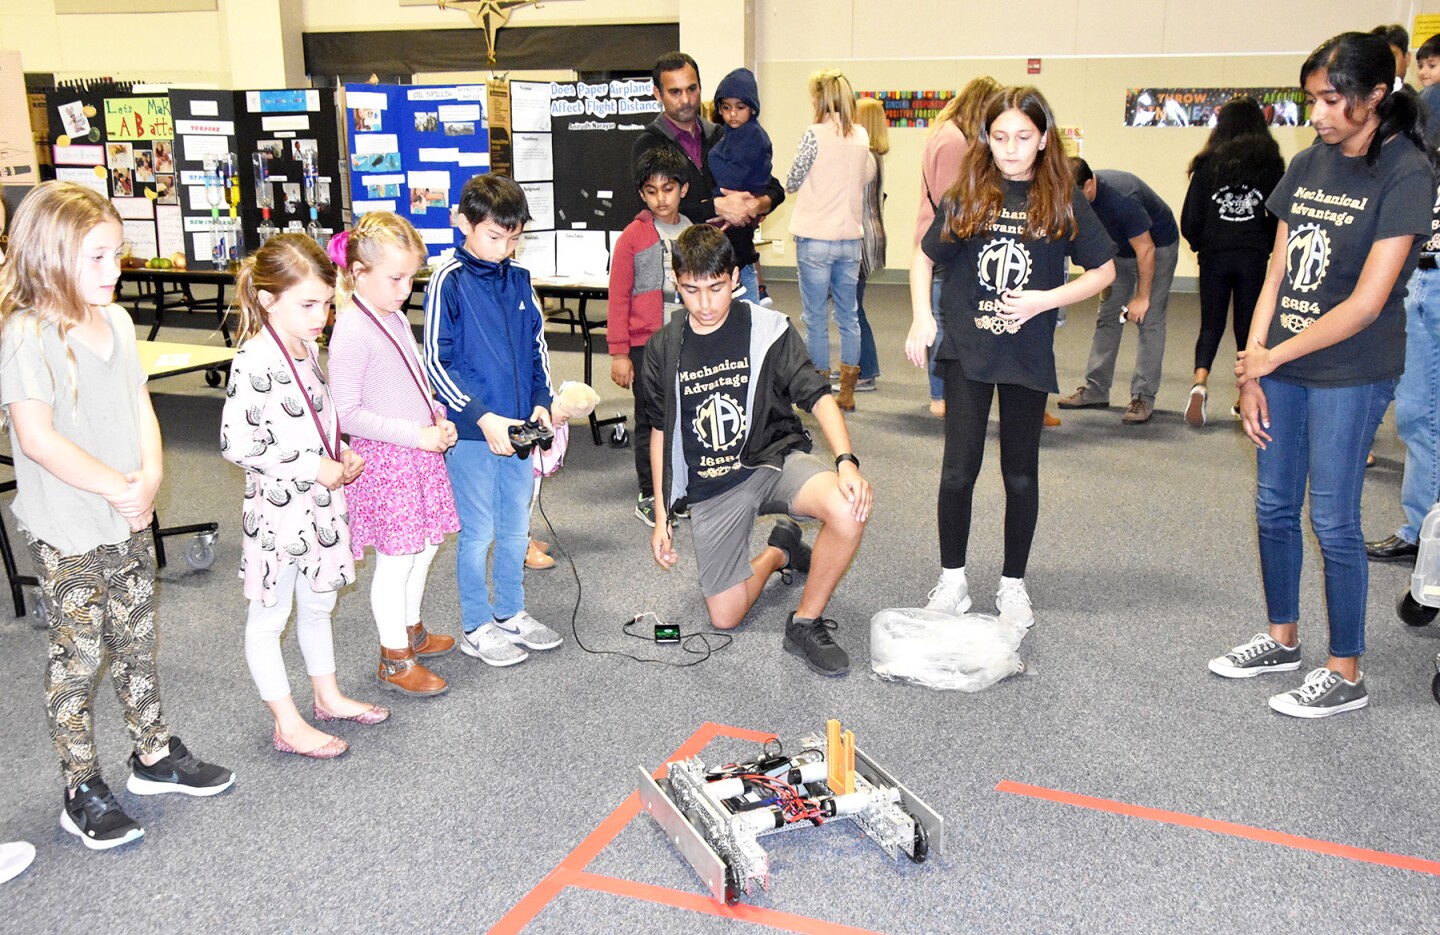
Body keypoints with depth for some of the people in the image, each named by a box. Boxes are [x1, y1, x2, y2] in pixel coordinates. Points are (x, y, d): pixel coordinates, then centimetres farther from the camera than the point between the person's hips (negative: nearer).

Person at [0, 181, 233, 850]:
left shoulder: (116, 322, 5)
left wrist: (150, 478, -9)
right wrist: (116, 487, -20)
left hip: (131, 520, 7)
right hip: (67, 532, -7)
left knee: (137, 638, 18)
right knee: (77, 656, 4)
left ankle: (154, 755, 34)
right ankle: (83, 793, 17)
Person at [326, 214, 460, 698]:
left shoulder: (396, 317, 8)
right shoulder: (352, 332, -19)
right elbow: (347, 414, -20)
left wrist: (438, 418, 4)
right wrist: (414, 434, -21)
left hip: (421, 449, 9)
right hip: (385, 459, -9)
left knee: (424, 546, 19)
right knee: (396, 559, 1)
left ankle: (411, 630, 38)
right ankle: (395, 659, 16)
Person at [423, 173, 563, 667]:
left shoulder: (518, 279, 5)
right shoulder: (449, 281, -11)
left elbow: (537, 344, 15)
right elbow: (435, 362, -13)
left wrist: (540, 401, 1)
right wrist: (482, 418, -19)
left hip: (518, 426, 6)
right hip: (471, 431, -6)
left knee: (517, 527, 16)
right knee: (479, 531, 5)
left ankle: (510, 612, 33)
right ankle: (477, 627, 21)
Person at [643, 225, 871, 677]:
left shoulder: (768, 329, -7)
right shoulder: (664, 348, 2)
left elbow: (818, 397, -14)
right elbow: (661, 432, 11)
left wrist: (847, 463, -32)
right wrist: (661, 516, 9)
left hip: (774, 458, -2)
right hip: (711, 486, 2)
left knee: (849, 508, -34)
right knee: (725, 617, -2)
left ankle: (806, 622, -10)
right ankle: (780, 551, 30)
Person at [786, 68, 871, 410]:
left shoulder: (815, 135, -12)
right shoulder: (862, 136, 5)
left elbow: (791, 183, -6)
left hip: (815, 239, -5)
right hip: (850, 238, 5)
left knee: (816, 318, 4)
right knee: (848, 315, 12)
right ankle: (847, 391, 18)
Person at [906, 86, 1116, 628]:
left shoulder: (1063, 201, -1)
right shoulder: (967, 196, 1)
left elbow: (1104, 270, 2)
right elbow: (924, 258, 11)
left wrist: (1045, 300, -12)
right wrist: (921, 319, -3)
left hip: (1029, 354, 0)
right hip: (967, 349, 0)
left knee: (1021, 473, 9)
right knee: (959, 469, 0)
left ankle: (1013, 584, 24)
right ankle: (952, 581, 16)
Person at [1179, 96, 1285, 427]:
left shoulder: (1208, 163, -1)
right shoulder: (1271, 164, 0)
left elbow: (1190, 221, -2)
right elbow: (1280, 217, -1)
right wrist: (1264, 245, 16)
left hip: (1214, 256, 0)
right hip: (1253, 259, 0)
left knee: (1211, 324, 7)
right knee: (1248, 326, 11)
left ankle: (1200, 381, -17)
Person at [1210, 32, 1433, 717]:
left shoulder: (1406, 175, -12)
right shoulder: (1309, 165, 8)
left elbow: (1366, 303, -17)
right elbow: (1277, 275, 8)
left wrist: (1271, 356, -12)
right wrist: (1250, 374, 3)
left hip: (1349, 375, -6)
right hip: (1281, 367, 7)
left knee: (1333, 520, 0)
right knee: (1274, 508, 14)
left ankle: (1346, 675, 14)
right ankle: (1283, 639, 32)